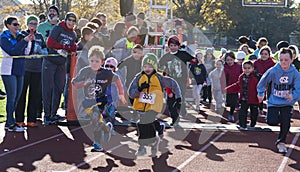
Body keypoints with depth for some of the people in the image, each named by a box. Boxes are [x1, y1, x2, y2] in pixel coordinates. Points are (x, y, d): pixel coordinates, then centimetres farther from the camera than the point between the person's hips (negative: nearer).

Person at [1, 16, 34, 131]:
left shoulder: (19, 36, 14)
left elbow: (26, 52, 10)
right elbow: (12, 51, -19)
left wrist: (29, 41, -5)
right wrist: (24, 41, -21)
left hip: (19, 70, 7)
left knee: (17, 96, 8)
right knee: (11, 97, -7)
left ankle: (9, 121, 16)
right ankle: (10, 124, -3)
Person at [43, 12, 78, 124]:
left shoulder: (73, 34, 13)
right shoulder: (58, 28, -6)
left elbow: (73, 49, 11)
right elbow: (50, 43, -15)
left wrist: (73, 47, -13)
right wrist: (65, 47, -10)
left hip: (61, 64, 6)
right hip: (50, 62, -6)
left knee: (59, 89, 8)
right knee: (48, 88, -5)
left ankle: (53, 114, 16)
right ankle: (47, 115, -3)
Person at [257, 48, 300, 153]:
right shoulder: (273, 71, -13)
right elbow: (263, 81, 4)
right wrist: (260, 94, 16)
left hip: (287, 102, 1)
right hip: (274, 101, -1)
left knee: (286, 123, -9)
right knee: (272, 122, -13)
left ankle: (281, 142, 15)